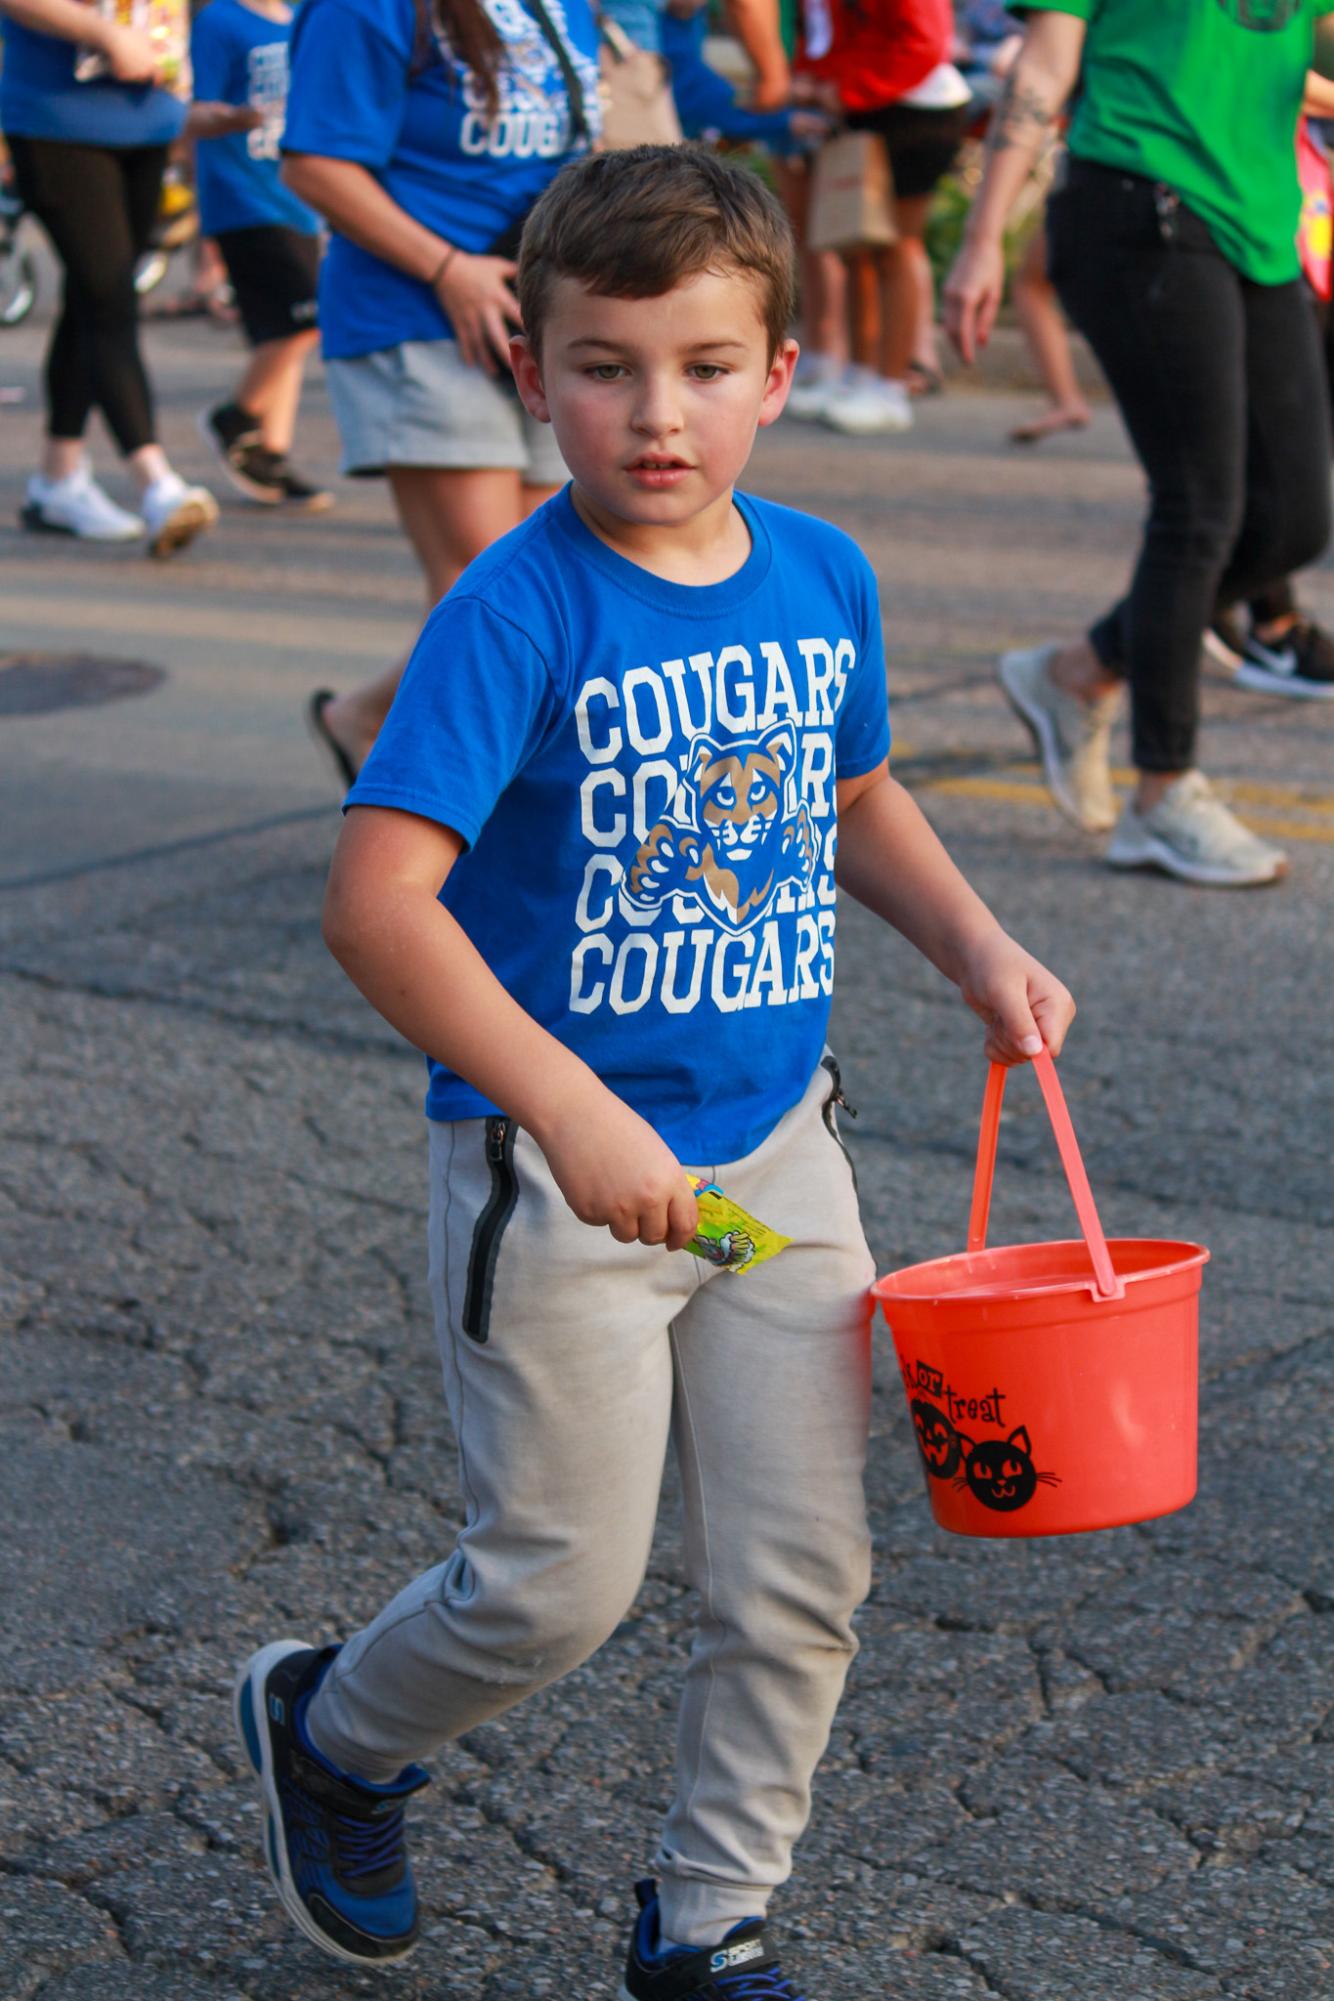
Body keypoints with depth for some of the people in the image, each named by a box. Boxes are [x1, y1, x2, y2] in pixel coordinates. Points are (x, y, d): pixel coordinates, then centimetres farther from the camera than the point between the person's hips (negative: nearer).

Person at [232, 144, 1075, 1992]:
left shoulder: (824, 576, 1)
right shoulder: (518, 614, -18)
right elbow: (377, 900, -27)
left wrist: (977, 947, 5)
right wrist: (572, 1110, -36)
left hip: (777, 1152, 5)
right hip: (554, 1173, -5)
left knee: (800, 1581, 8)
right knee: (563, 1582, 4)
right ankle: (329, 1734, 35)